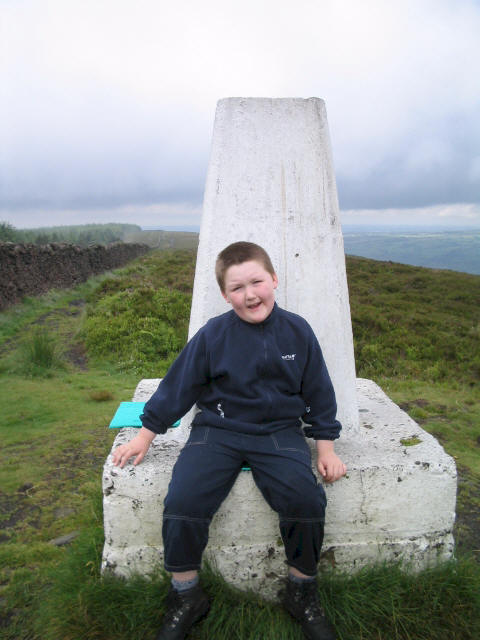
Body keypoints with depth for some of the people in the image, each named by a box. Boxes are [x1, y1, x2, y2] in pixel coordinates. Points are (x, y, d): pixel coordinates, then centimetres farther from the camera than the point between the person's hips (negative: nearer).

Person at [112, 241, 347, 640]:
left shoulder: (297, 332, -1)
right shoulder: (213, 335, -6)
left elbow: (318, 394, 8)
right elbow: (178, 387, 3)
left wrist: (326, 448, 7)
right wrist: (145, 436, 7)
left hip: (279, 432, 1)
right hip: (218, 431, 0)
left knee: (307, 499, -22)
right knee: (182, 502, -19)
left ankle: (303, 593, 8)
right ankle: (186, 597, 9)